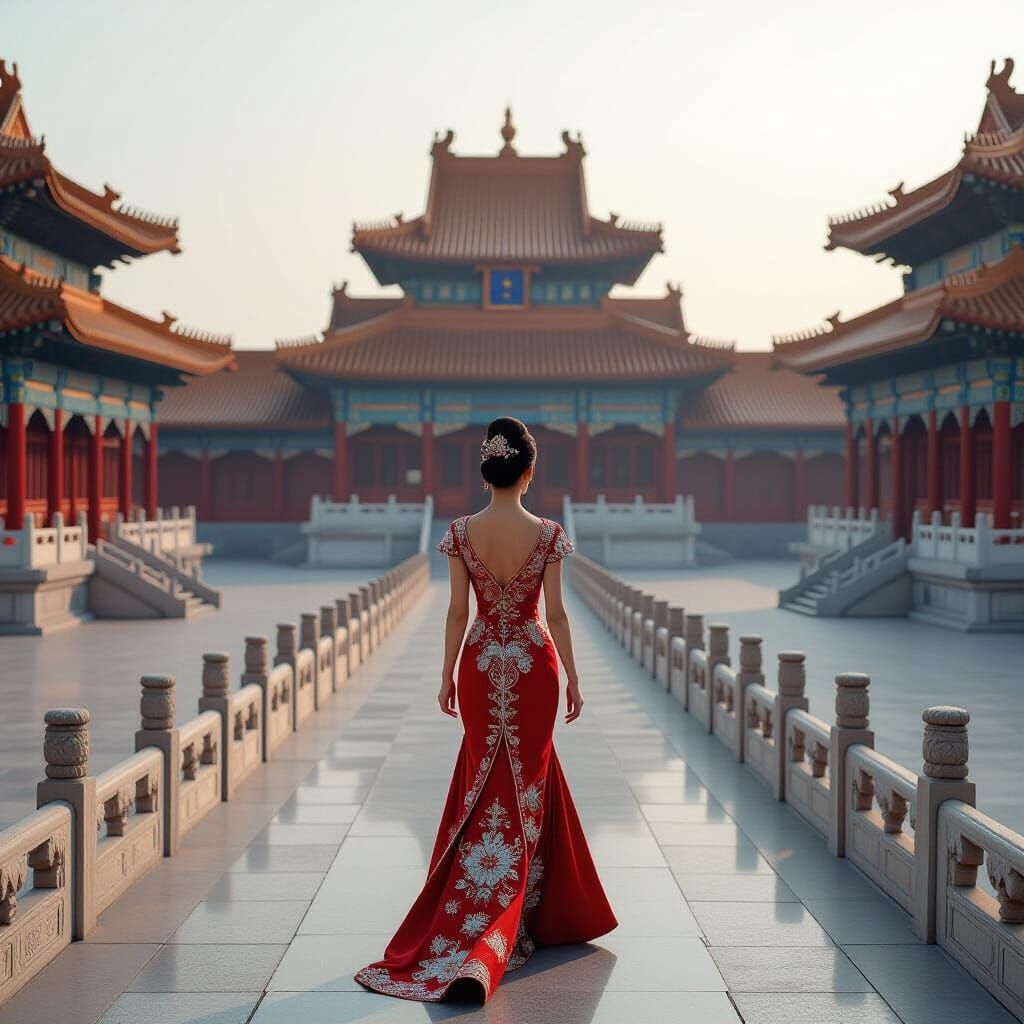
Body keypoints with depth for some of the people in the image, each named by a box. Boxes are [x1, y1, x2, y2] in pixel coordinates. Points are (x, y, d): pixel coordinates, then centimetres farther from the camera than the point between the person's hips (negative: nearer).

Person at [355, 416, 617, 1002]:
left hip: (481, 666, 2)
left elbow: (458, 612, -4)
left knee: (488, 783, 14)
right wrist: (573, 678, 0)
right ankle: (489, 936, 10)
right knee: (525, 786, 8)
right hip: (534, 666, -1)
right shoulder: (548, 535, -11)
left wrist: (447, 675, 6)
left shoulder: (461, 533, -7)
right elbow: (556, 613, -9)